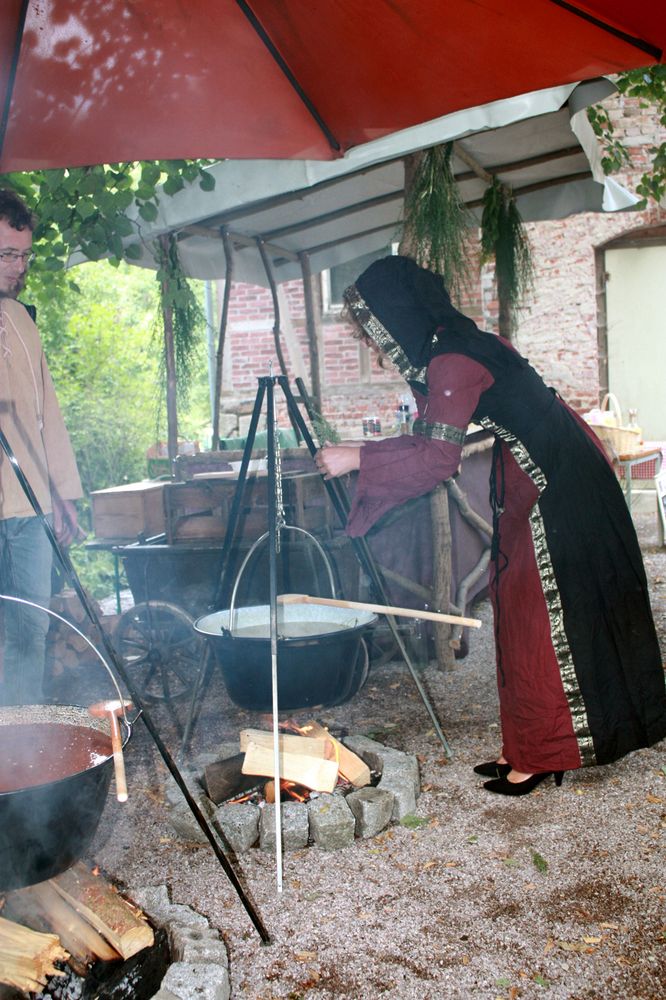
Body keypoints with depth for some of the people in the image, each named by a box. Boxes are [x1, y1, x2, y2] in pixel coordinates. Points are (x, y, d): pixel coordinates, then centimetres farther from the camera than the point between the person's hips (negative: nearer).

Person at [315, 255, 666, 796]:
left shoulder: (452, 362, -22)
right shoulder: (439, 351, 8)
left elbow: (438, 458, -27)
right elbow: (430, 439, 14)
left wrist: (357, 458, -22)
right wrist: (358, 457, 10)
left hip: (557, 482, -10)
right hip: (530, 482, 10)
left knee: (541, 618, -4)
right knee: (518, 610, 12)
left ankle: (542, 755, 7)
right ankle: (525, 748, 21)